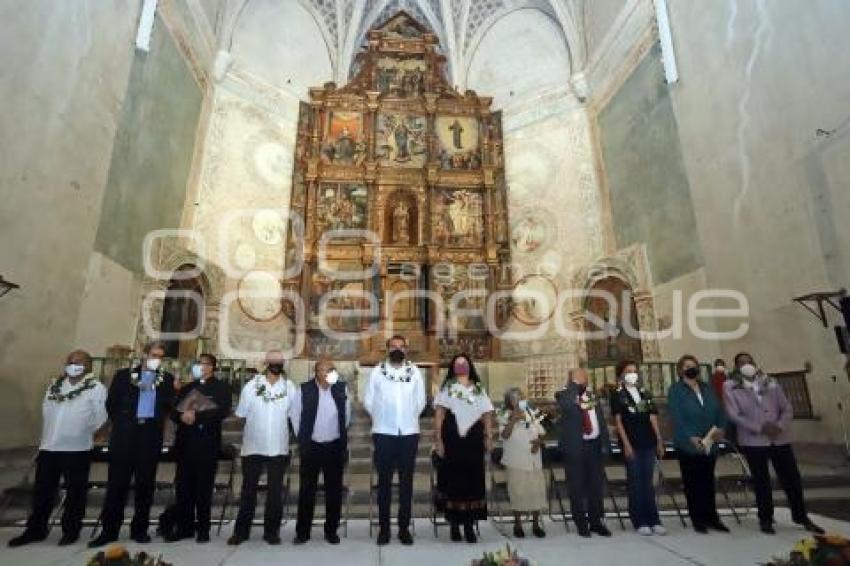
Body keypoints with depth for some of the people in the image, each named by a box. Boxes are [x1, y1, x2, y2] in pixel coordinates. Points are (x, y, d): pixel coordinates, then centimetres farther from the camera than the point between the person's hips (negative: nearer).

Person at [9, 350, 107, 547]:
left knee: (74, 493, 6)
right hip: (49, 447, 6)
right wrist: (48, 436, 12)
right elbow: (46, 411, 16)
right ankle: (35, 530, 31)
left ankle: (71, 530, 20)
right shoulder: (55, 385, 11)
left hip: (77, 448, -5)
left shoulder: (96, 388, -8)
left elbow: (100, 417, -9)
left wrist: (85, 432, -2)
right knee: (42, 491, 15)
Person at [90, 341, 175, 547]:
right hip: (125, 434, 0)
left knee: (145, 484, 6)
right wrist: (120, 423, 3)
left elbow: (169, 407, 6)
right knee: (117, 483, 3)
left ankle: (140, 529, 17)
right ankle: (109, 530, 14)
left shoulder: (167, 379, 7)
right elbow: (111, 403, 7)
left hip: (151, 435, 1)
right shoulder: (124, 375, 7)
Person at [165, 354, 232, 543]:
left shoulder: (221, 387, 3)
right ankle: (184, 527, 17)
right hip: (185, 442, 4)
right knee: (183, 486, 6)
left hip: (208, 443, -4)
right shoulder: (186, 388, 19)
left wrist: (197, 415, -15)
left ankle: (203, 529, 10)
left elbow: (223, 411, -11)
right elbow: (174, 412, 12)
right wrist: (182, 416, -10)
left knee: (204, 487, 1)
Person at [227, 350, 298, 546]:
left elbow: (293, 416, 1)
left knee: (275, 491, 8)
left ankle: (271, 531, 21)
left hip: (279, 448, 0)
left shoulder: (289, 387, -3)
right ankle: (241, 531, 25)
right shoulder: (251, 386, -3)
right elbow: (241, 414, 3)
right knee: (248, 490, 11)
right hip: (253, 447, 0)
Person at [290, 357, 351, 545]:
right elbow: (295, 415, 4)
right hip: (311, 446, -1)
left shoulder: (341, 388, -5)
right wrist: (302, 438, 7)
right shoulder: (304, 390, -9)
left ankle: (331, 531, 23)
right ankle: (302, 531, 22)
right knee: (306, 490, 8)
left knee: (334, 490, 8)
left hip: (335, 446, 1)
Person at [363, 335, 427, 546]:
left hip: (409, 434, 1)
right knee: (384, 482, 8)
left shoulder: (414, 371, 1)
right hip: (383, 434, -1)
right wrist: (380, 418, 9)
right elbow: (368, 400, 5)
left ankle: (404, 527, 21)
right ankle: (384, 528, 20)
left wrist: (410, 418, 10)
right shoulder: (377, 371, -2)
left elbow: (421, 401, 8)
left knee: (406, 482, 9)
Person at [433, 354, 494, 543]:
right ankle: (454, 525, 13)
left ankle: (469, 525, 14)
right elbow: (439, 413, -2)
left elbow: (487, 414, 9)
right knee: (453, 480, 1)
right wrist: (438, 439, -11)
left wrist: (489, 437, -1)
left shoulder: (478, 389, 15)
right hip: (452, 438, -3)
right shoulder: (447, 387, 6)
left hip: (474, 438, 3)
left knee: (474, 480, 3)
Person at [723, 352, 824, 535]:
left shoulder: (771, 382, 9)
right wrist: (760, 428, -16)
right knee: (761, 481, 6)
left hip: (780, 438, 3)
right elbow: (734, 415, -9)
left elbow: (787, 408, 6)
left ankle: (801, 516, 32)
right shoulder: (730, 387, -3)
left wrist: (780, 426, -12)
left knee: (792, 478, 10)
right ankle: (765, 519, 21)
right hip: (753, 441, -3)